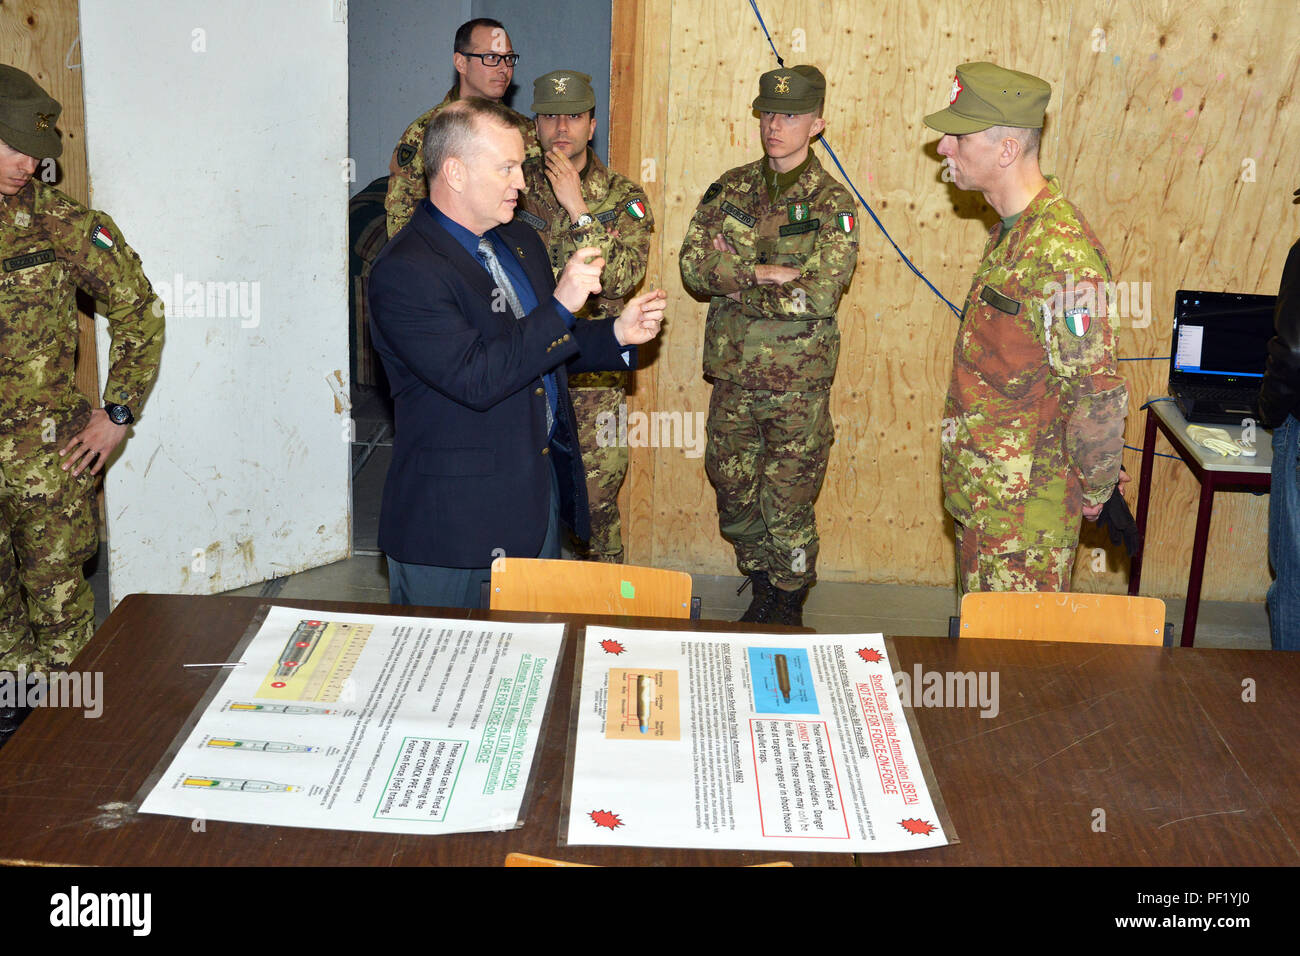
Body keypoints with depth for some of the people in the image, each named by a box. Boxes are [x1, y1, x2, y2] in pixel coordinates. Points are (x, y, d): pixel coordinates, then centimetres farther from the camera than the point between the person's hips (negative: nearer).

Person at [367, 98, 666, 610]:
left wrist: (617, 333, 2)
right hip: (456, 516, -8)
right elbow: (475, 380, -26)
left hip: (542, 487, 8)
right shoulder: (404, 270, -18)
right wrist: (561, 305, -26)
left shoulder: (521, 241, 11)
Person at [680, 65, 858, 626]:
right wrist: (768, 273, -17)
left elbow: (820, 295, -18)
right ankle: (761, 592, 33)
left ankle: (788, 608, 24)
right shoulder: (731, 189, 6)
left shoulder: (832, 203, -6)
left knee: (789, 505, 4)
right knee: (733, 495, 12)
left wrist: (735, 280, -13)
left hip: (798, 383, -4)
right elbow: (694, 265, -5)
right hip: (733, 375, 4)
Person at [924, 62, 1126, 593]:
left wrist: (1094, 489, -13)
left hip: (1026, 493, -9)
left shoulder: (1059, 254, -26)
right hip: (985, 483, 9)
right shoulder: (1012, 230, 8)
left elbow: (1097, 391, -24)